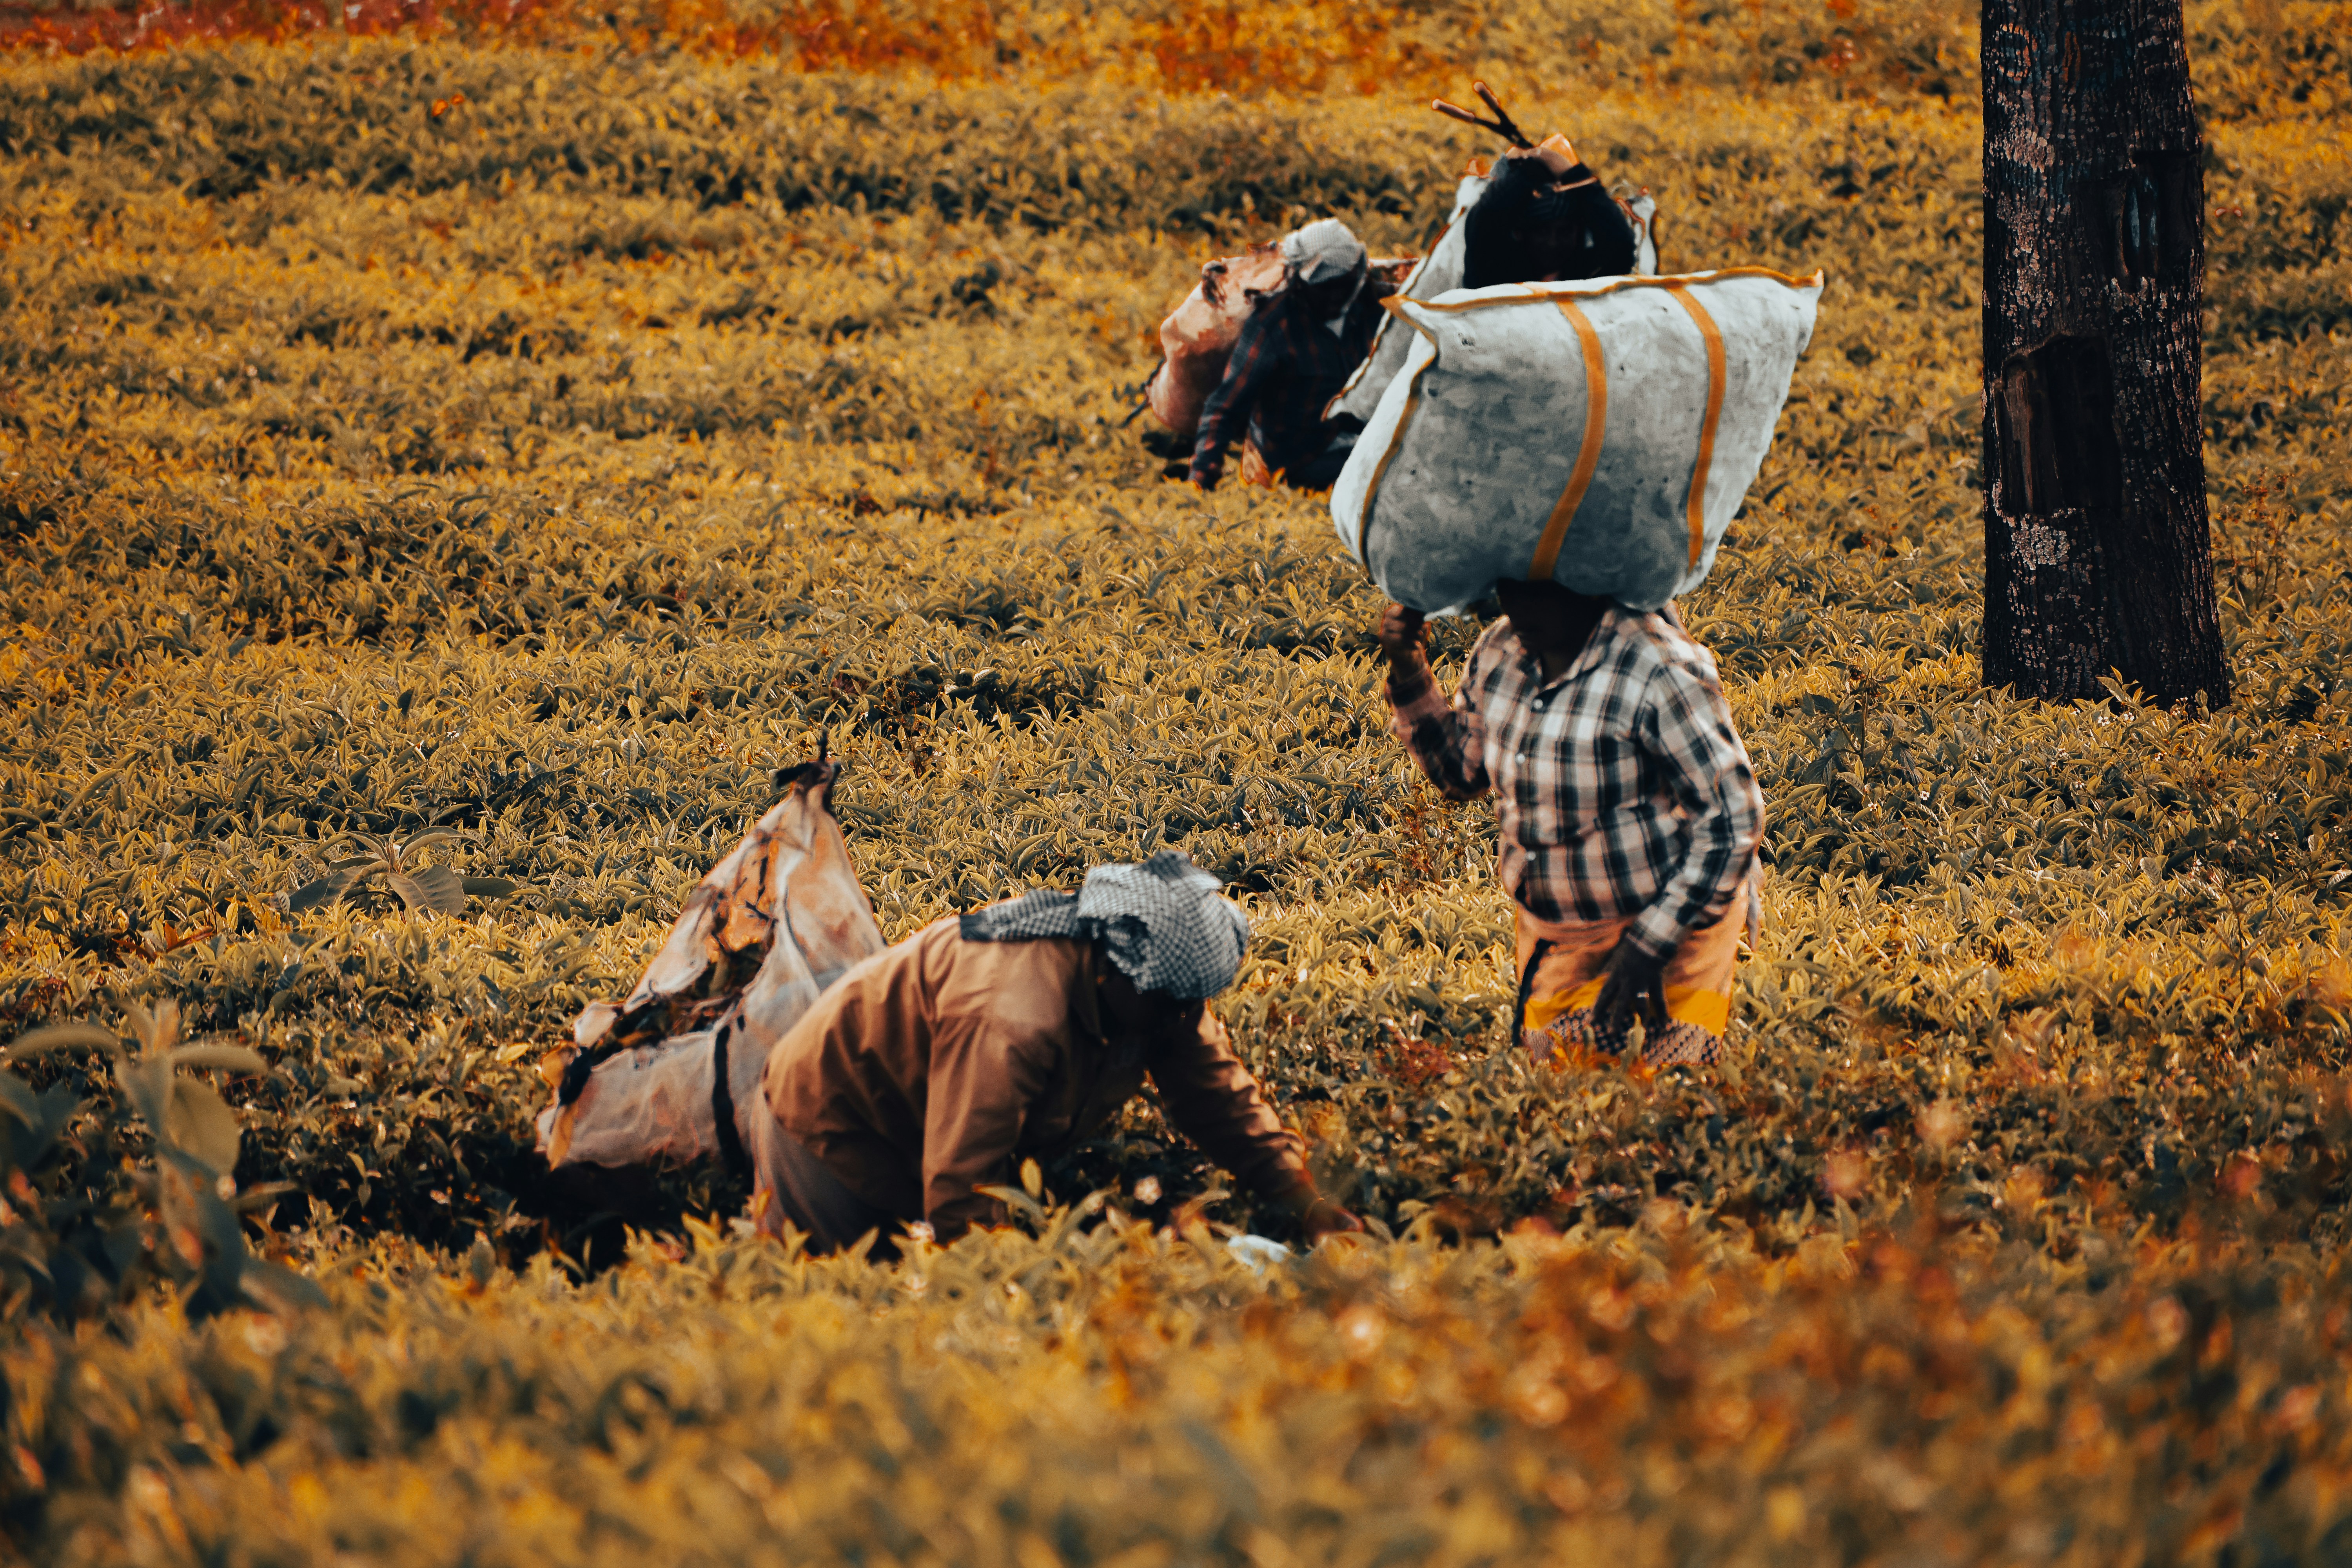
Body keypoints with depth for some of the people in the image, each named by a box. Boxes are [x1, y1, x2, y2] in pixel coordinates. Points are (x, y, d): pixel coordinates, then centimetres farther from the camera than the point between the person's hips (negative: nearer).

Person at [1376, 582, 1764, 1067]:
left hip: (1676, 912, -6)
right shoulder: (1500, 651, -5)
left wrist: (1650, 944, -23)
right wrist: (1410, 678, -6)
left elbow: (1733, 818, -21)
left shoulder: (1661, 671, -26)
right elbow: (1459, 771, 11)